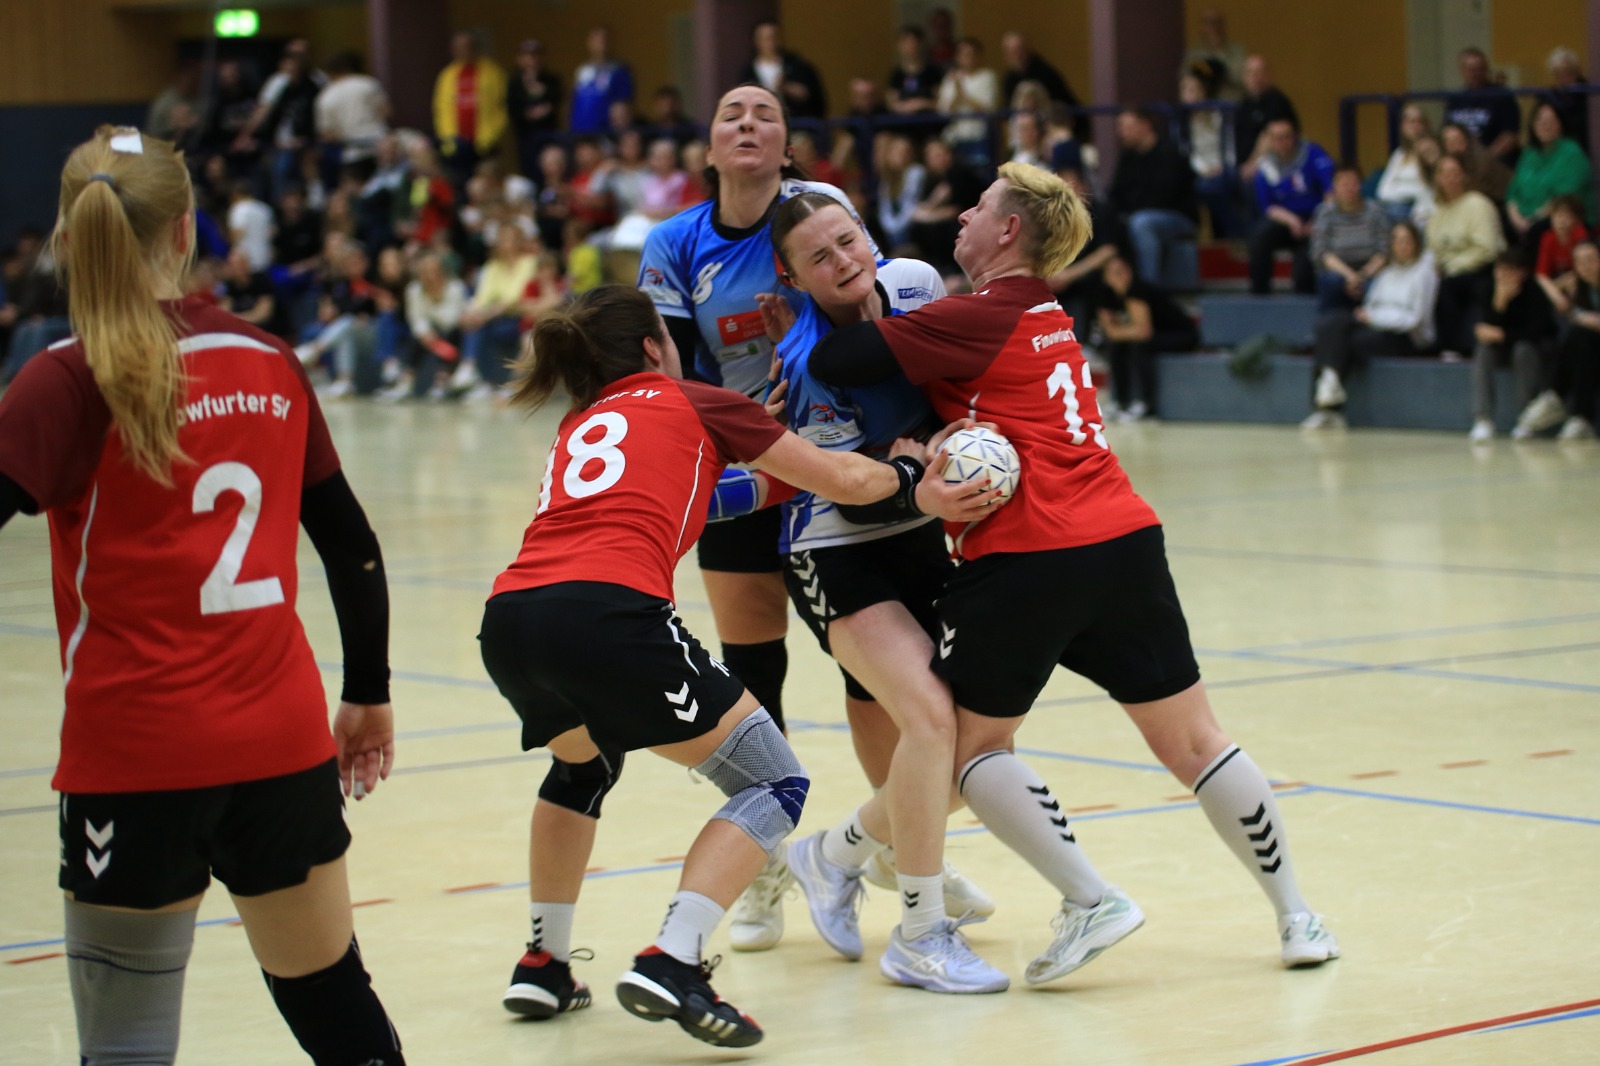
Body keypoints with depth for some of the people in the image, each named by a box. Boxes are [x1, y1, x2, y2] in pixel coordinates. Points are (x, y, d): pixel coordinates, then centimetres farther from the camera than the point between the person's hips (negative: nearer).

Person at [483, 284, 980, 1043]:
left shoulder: (579, 426, 32)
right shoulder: (697, 403, 18)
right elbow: (842, 480, 20)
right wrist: (911, 486, 39)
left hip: (508, 619, 7)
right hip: (606, 612, -7)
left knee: (583, 762, 37)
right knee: (773, 785, 5)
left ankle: (544, 966, 33)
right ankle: (670, 963, -12)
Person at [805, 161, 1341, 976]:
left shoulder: (975, 318, -5)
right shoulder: (1047, 318, 20)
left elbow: (833, 365, -11)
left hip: (1026, 559, -7)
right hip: (1125, 541, 7)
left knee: (968, 741, 8)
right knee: (1192, 741, 12)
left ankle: (1091, 901, -2)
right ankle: (1296, 916, 13)